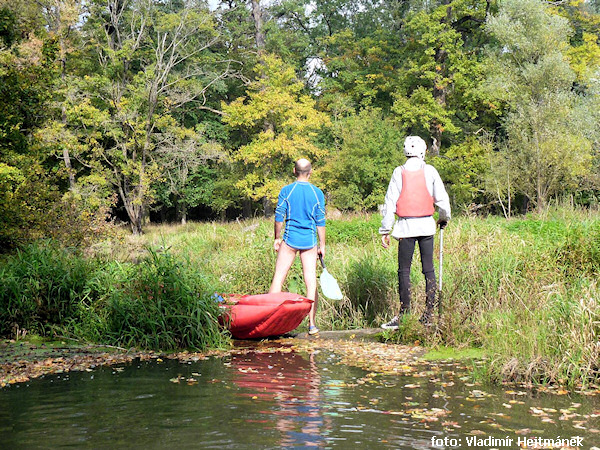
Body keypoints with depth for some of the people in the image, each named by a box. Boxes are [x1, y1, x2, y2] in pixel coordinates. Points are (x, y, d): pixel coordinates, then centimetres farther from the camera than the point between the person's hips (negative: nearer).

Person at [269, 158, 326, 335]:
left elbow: (279, 217, -1)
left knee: (278, 278, 6)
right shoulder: (317, 193, 0)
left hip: (290, 239, -1)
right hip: (310, 241, 1)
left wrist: (277, 238, 10)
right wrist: (322, 245, 8)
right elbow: (321, 222, 2)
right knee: (311, 281, 3)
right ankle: (312, 324, 4)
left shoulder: (286, 190, -2)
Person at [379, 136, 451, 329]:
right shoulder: (430, 171, 1)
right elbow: (442, 198, 4)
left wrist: (385, 230, 3)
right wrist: (444, 218, 23)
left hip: (406, 226, -2)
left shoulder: (399, 172, -2)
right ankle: (428, 314, 7)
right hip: (426, 225, 2)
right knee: (428, 269, 7)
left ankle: (404, 315, 1)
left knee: (404, 270, 2)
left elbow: (390, 203, -2)